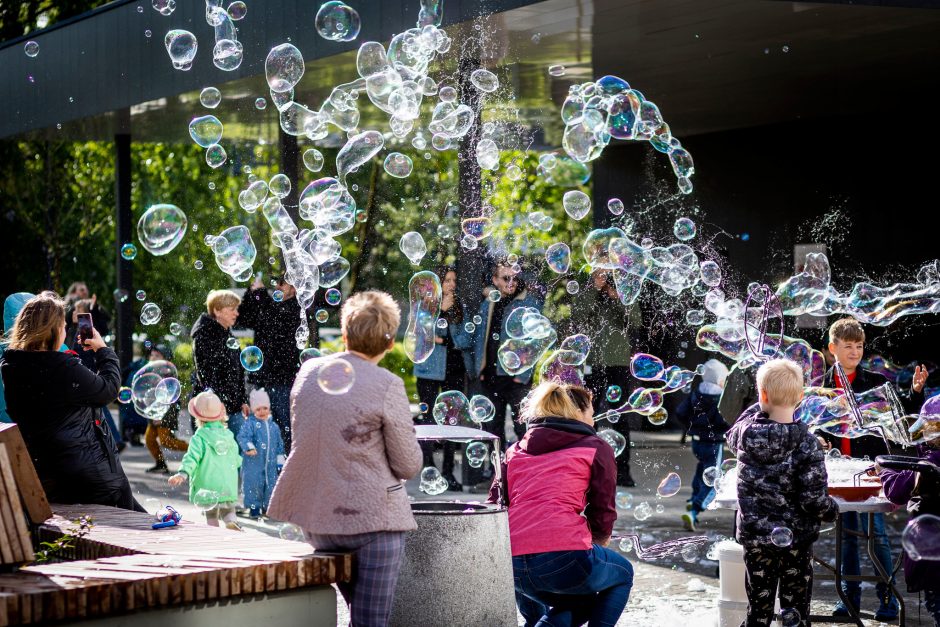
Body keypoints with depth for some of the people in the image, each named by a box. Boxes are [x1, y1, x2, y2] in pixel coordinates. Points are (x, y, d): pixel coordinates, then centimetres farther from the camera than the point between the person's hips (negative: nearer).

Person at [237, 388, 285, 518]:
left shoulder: (273, 426, 11)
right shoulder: (250, 424, -5)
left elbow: (279, 443, 18)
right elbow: (242, 437, -18)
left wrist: (280, 458, 15)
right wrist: (248, 446, -35)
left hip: (270, 463, 5)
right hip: (253, 463, -5)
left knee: (270, 485, 8)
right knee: (254, 485, -3)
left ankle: (267, 507, 21)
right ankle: (254, 507, 8)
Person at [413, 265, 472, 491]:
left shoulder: (459, 307, 9)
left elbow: (466, 339, 4)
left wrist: (443, 340, -11)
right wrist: (441, 310, -15)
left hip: (454, 370, 3)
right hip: (430, 371, -3)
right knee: (428, 418, -5)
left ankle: (448, 471, 11)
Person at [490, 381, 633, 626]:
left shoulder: (515, 450, 23)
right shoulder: (596, 448, 11)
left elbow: (494, 506, 16)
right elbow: (603, 514, 7)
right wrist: (599, 539, 28)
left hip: (512, 567, 6)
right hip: (564, 556, -6)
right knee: (622, 574, 27)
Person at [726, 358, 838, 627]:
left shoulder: (746, 431, -8)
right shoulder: (806, 444, -17)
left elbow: (732, 437, 19)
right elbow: (814, 499, -17)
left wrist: (758, 409, 19)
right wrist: (832, 510, 2)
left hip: (755, 536, 3)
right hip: (796, 539, -3)